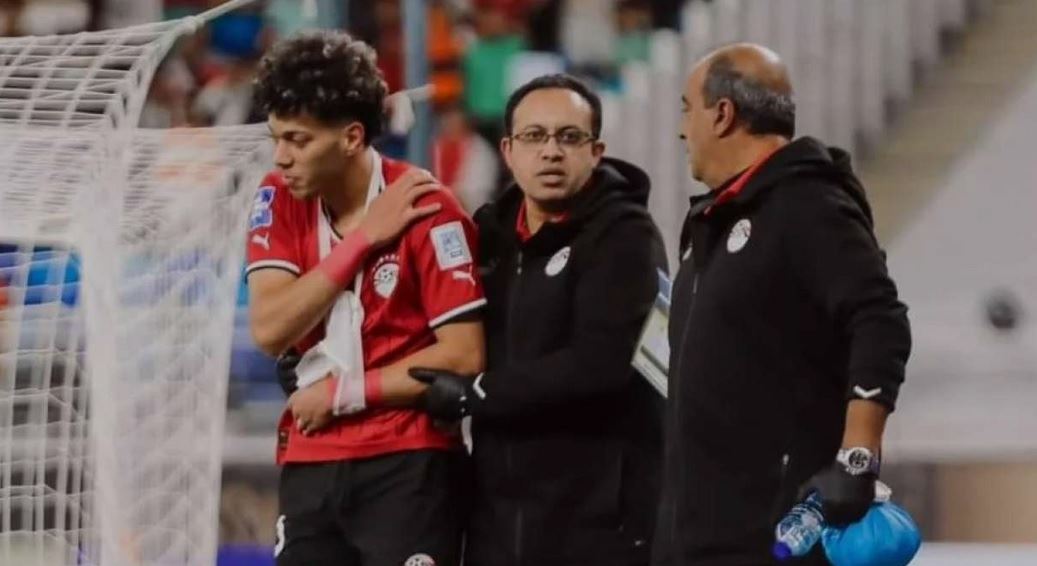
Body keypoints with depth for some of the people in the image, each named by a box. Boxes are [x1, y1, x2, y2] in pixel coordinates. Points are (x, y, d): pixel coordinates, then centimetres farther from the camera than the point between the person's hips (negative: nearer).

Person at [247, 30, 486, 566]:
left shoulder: (426, 210, -12)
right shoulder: (280, 200, 4)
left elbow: (464, 356, -14)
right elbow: (269, 330, -9)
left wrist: (344, 392, -11)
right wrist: (362, 238, -14)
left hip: (407, 465, -6)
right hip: (309, 465, 6)